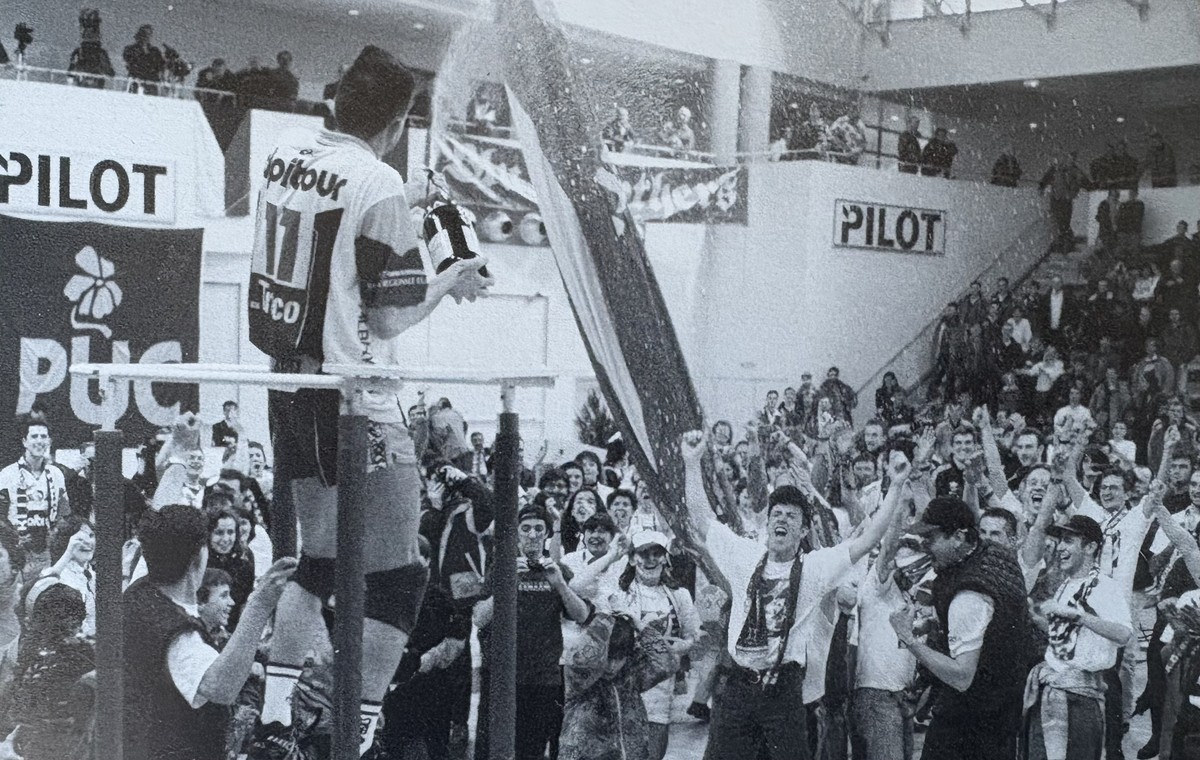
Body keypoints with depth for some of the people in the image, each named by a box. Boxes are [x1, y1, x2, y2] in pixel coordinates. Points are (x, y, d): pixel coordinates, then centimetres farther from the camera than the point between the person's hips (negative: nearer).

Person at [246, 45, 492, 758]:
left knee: (321, 557, 20)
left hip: (285, 385, 8)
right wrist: (449, 283, 3)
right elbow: (391, 317, -14)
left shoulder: (286, 155, 6)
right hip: (353, 401, -8)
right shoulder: (379, 186, -16)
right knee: (397, 573, 2)